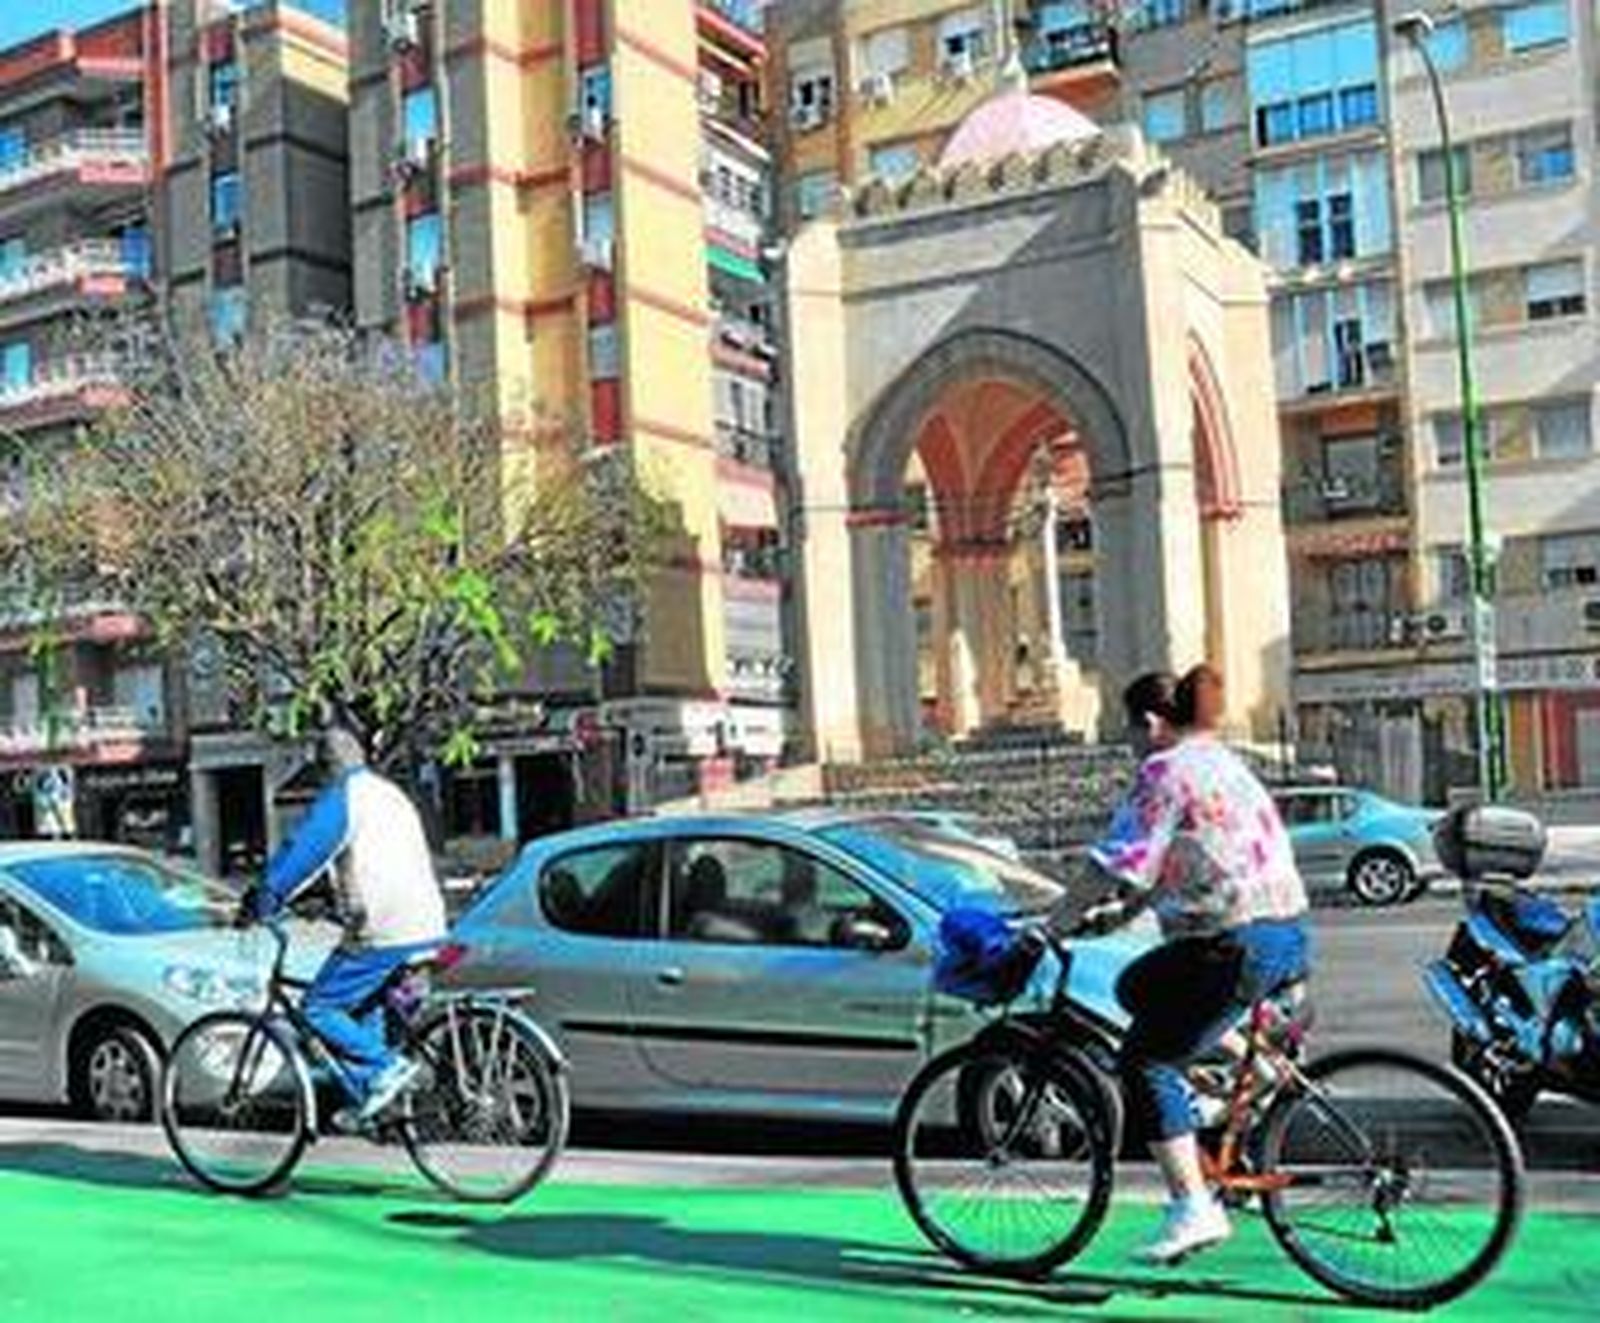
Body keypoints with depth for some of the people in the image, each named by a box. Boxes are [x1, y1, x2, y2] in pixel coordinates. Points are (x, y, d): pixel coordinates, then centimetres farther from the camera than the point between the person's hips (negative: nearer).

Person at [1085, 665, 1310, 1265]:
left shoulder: (1166, 770, -10)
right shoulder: (1221, 761, 20)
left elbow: (1117, 862, -15)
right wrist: (1124, 911, 26)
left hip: (1239, 942, -10)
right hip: (1288, 935, 10)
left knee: (1147, 1060, -2)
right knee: (1136, 988, 24)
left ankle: (1192, 1208, -5)